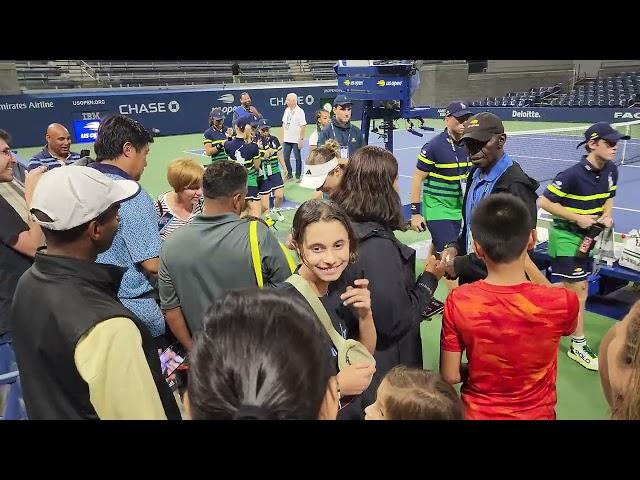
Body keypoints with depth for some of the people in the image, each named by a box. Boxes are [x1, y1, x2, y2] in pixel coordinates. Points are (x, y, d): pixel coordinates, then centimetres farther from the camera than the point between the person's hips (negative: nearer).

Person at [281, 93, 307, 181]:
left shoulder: (300, 111, -11)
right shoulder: (286, 110, 7)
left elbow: (302, 126, -12)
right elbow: (284, 124, 13)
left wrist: (301, 139, -15)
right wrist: (282, 137, 10)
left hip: (296, 140, -6)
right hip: (287, 140, 6)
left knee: (298, 158, 5)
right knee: (286, 158, 9)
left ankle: (298, 176, 15)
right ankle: (289, 174, 24)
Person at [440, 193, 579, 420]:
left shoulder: (458, 302, -25)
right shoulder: (563, 301, -27)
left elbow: (450, 376, -14)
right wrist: (524, 259, -1)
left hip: (478, 412, 0)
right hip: (537, 413, 1)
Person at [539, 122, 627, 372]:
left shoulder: (611, 171, -1)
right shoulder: (572, 174, -25)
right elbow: (545, 202, -20)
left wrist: (606, 216, -5)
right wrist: (577, 218, -22)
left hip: (587, 236, 8)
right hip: (566, 236, -8)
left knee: (570, 286, 18)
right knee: (579, 289, -4)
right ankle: (578, 344, 10)